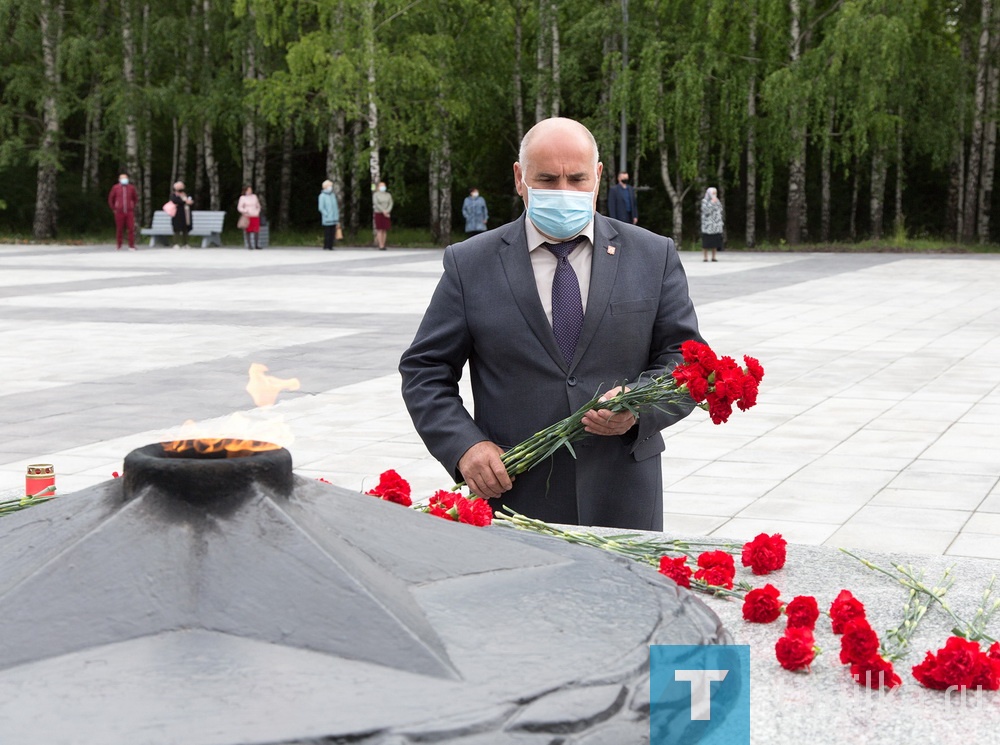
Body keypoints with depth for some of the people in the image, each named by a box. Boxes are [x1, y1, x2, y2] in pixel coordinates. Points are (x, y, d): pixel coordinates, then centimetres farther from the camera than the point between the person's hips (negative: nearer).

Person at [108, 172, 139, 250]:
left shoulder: (131, 188, 6)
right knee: (119, 230, 1)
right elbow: (110, 199, 11)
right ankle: (118, 246, 10)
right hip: (119, 212, -1)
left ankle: (131, 246, -2)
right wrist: (114, 209, 8)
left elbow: (136, 199, 18)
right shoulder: (115, 188, 2)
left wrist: (133, 207, 11)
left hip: (129, 212, 1)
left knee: (131, 229, -6)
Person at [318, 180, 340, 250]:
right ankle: (326, 247, 0)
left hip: (334, 219, 6)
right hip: (327, 219, -6)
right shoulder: (322, 196, -5)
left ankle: (330, 246, 10)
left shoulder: (333, 195, 14)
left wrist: (337, 215, 10)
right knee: (327, 233, -5)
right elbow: (321, 208, -8)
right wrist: (327, 215, -14)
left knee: (332, 233, 4)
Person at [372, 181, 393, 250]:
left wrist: (387, 211, -16)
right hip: (378, 213, -4)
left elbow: (390, 204, 0)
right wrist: (383, 211, -21)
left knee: (385, 230, 1)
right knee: (380, 230, -7)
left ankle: (383, 245, 6)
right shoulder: (375, 195, -6)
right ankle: (381, 246, -8)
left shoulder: (388, 195, 7)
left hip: (386, 215, 4)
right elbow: (376, 204, -16)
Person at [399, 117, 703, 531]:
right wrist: (464, 445, -12)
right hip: (511, 495, -1)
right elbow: (425, 370, 4)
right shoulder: (469, 264, 3)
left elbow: (687, 359, 4)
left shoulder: (654, 256, 5)